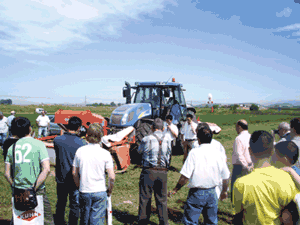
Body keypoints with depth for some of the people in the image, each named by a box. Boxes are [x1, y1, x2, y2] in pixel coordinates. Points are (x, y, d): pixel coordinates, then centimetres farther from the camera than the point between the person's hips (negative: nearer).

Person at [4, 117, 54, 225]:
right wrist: (34, 188, -13)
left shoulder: (12, 147, 3)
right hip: (37, 191, -4)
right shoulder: (38, 144, -9)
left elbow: (7, 174, 5)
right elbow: (46, 169, -18)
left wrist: (15, 187, 14)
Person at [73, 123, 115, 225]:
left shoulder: (80, 151, -3)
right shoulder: (105, 153, -10)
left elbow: (74, 173, 4)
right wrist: (110, 190, 7)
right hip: (99, 192, -2)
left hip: (84, 192, 3)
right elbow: (111, 177, -10)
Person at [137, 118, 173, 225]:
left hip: (148, 172, -3)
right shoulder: (168, 139, 0)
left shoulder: (147, 139, -9)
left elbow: (139, 151, 9)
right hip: (163, 173, 3)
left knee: (145, 198, 10)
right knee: (162, 199, 15)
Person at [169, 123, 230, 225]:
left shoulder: (194, 152, -14)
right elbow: (226, 176, 7)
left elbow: (185, 177, -16)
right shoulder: (217, 152, -1)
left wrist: (175, 190, -3)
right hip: (212, 193, 5)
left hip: (197, 193, -4)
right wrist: (224, 191, 23)